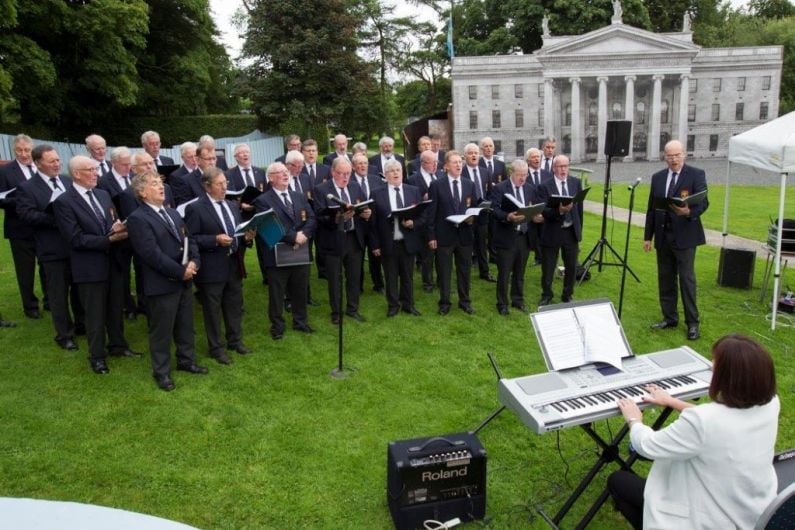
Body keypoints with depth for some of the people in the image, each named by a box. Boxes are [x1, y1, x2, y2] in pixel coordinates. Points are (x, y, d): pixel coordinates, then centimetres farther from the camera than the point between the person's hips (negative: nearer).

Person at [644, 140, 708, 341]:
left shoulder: (696, 174, -3)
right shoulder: (657, 177, 11)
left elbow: (703, 202, -12)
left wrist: (689, 212, -34)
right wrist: (647, 236, 11)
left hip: (684, 236, -5)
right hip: (663, 236, 5)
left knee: (687, 279, -4)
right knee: (665, 279, 9)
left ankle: (692, 322, 6)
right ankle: (670, 318, 20)